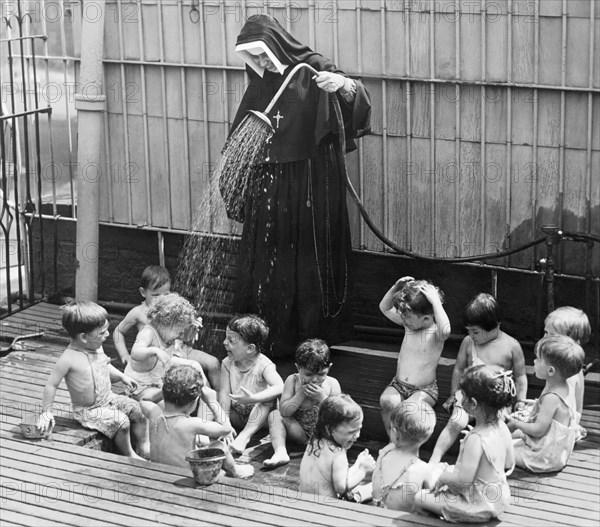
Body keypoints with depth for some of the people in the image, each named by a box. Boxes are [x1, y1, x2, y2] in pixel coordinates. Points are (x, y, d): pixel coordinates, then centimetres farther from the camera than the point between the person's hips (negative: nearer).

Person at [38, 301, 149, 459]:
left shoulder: (97, 347, -2)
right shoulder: (69, 359, -26)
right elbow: (51, 385, -18)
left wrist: (121, 376, 11)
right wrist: (46, 413, -15)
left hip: (109, 398, 8)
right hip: (88, 410, -8)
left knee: (137, 410, -5)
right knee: (121, 422, -22)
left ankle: (144, 447, 9)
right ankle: (129, 455, 0)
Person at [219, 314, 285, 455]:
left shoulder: (264, 365, -19)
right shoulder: (227, 364, -5)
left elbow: (280, 387, -36)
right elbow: (225, 393, -13)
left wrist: (254, 398, -47)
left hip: (258, 416, -4)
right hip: (237, 416, 4)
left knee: (269, 400, -33)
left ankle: (245, 435, -39)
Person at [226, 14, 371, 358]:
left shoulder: (313, 69, -6)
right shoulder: (261, 82, 10)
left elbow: (358, 99, -15)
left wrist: (343, 84, -37)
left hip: (311, 185, -5)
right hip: (270, 186, 5)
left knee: (311, 261, 1)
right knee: (266, 264, 5)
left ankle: (312, 339, 10)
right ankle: (266, 340, 14)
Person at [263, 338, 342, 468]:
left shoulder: (332, 384, -10)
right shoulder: (293, 381, -8)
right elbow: (284, 411, -17)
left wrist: (322, 398, -25)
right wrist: (301, 393, -24)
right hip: (300, 432, 1)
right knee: (275, 415, -16)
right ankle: (281, 453, -29)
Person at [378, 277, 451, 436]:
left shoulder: (435, 332, -16)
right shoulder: (408, 324, 3)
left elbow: (445, 330, -42)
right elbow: (384, 307, 9)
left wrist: (435, 301, -38)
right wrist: (395, 288, -7)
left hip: (424, 390, -5)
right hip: (398, 385, 5)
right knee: (386, 401, -28)